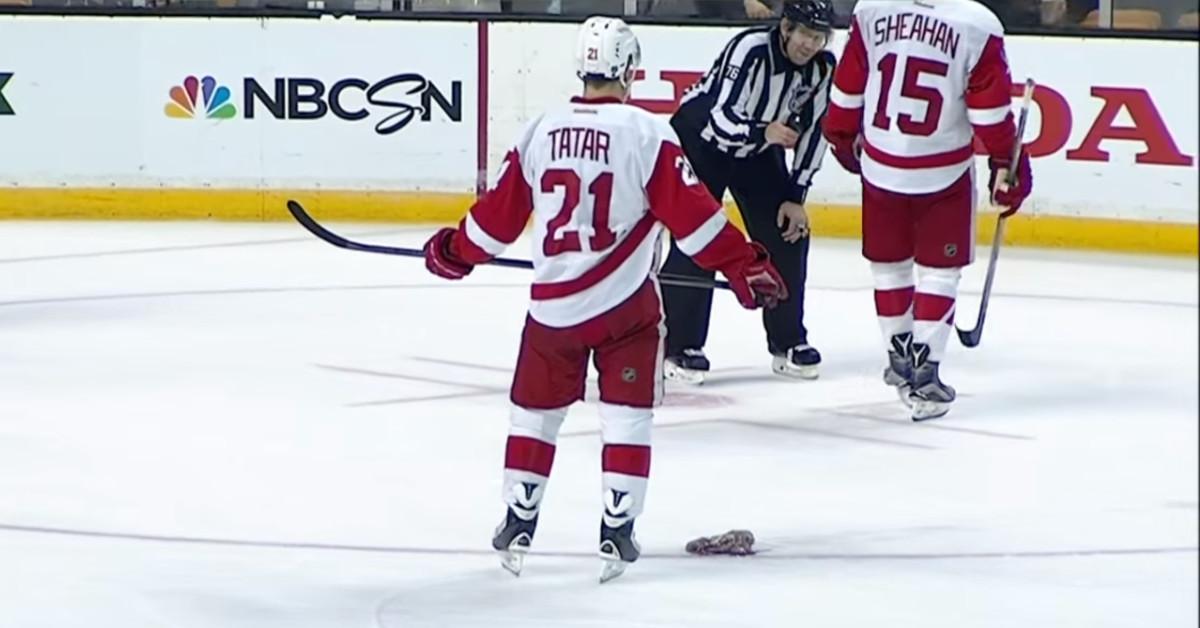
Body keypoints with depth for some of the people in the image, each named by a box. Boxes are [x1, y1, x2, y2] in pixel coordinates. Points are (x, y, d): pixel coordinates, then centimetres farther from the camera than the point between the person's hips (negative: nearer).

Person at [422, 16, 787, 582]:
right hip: (625, 306, -3)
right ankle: (616, 531, 4)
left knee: (535, 410, 17)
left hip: (552, 304, 3)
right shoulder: (646, 134, -11)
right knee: (627, 417, 7)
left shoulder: (541, 131, 1)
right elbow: (691, 213, -14)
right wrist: (743, 265, -8)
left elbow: (500, 212, 9)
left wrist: (455, 251, 25)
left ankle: (518, 524, 23)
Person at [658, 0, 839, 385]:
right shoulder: (750, 50, -31)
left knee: (786, 235, -1)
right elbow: (722, 120, -34)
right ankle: (680, 346, -8)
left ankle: (787, 342, 11)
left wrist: (795, 196, -7)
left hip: (758, 149, 6)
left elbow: (813, 132, -5)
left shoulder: (823, 68, -13)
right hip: (701, 136, -6)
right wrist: (765, 132, -52)